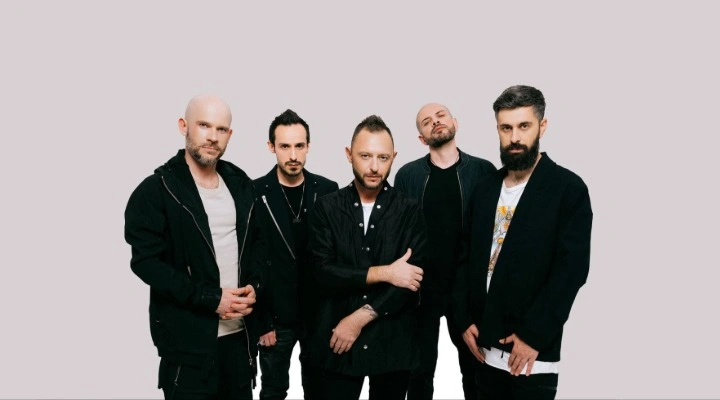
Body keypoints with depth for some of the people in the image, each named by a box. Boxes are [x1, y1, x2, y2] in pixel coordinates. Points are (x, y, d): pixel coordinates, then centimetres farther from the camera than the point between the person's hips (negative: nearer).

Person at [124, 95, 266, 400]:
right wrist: (210, 298, -18)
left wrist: (254, 286, -5)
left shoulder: (241, 184, 7)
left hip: (241, 331, 5)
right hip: (187, 338, -5)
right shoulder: (154, 191, -8)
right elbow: (147, 262, -14)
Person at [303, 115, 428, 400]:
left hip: (393, 341, 0)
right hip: (335, 339, 0)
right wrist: (382, 273, -16)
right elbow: (322, 272, -9)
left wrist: (360, 317, -15)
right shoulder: (327, 208, 0)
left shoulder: (411, 211, -2)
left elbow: (415, 275, -11)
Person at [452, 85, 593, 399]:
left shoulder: (568, 188, -7)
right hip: (485, 346, 5)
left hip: (533, 353, -4)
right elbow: (468, 258, 10)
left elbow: (572, 269, -13)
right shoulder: (485, 188, 9)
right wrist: (464, 320, 3)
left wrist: (533, 336, -15)